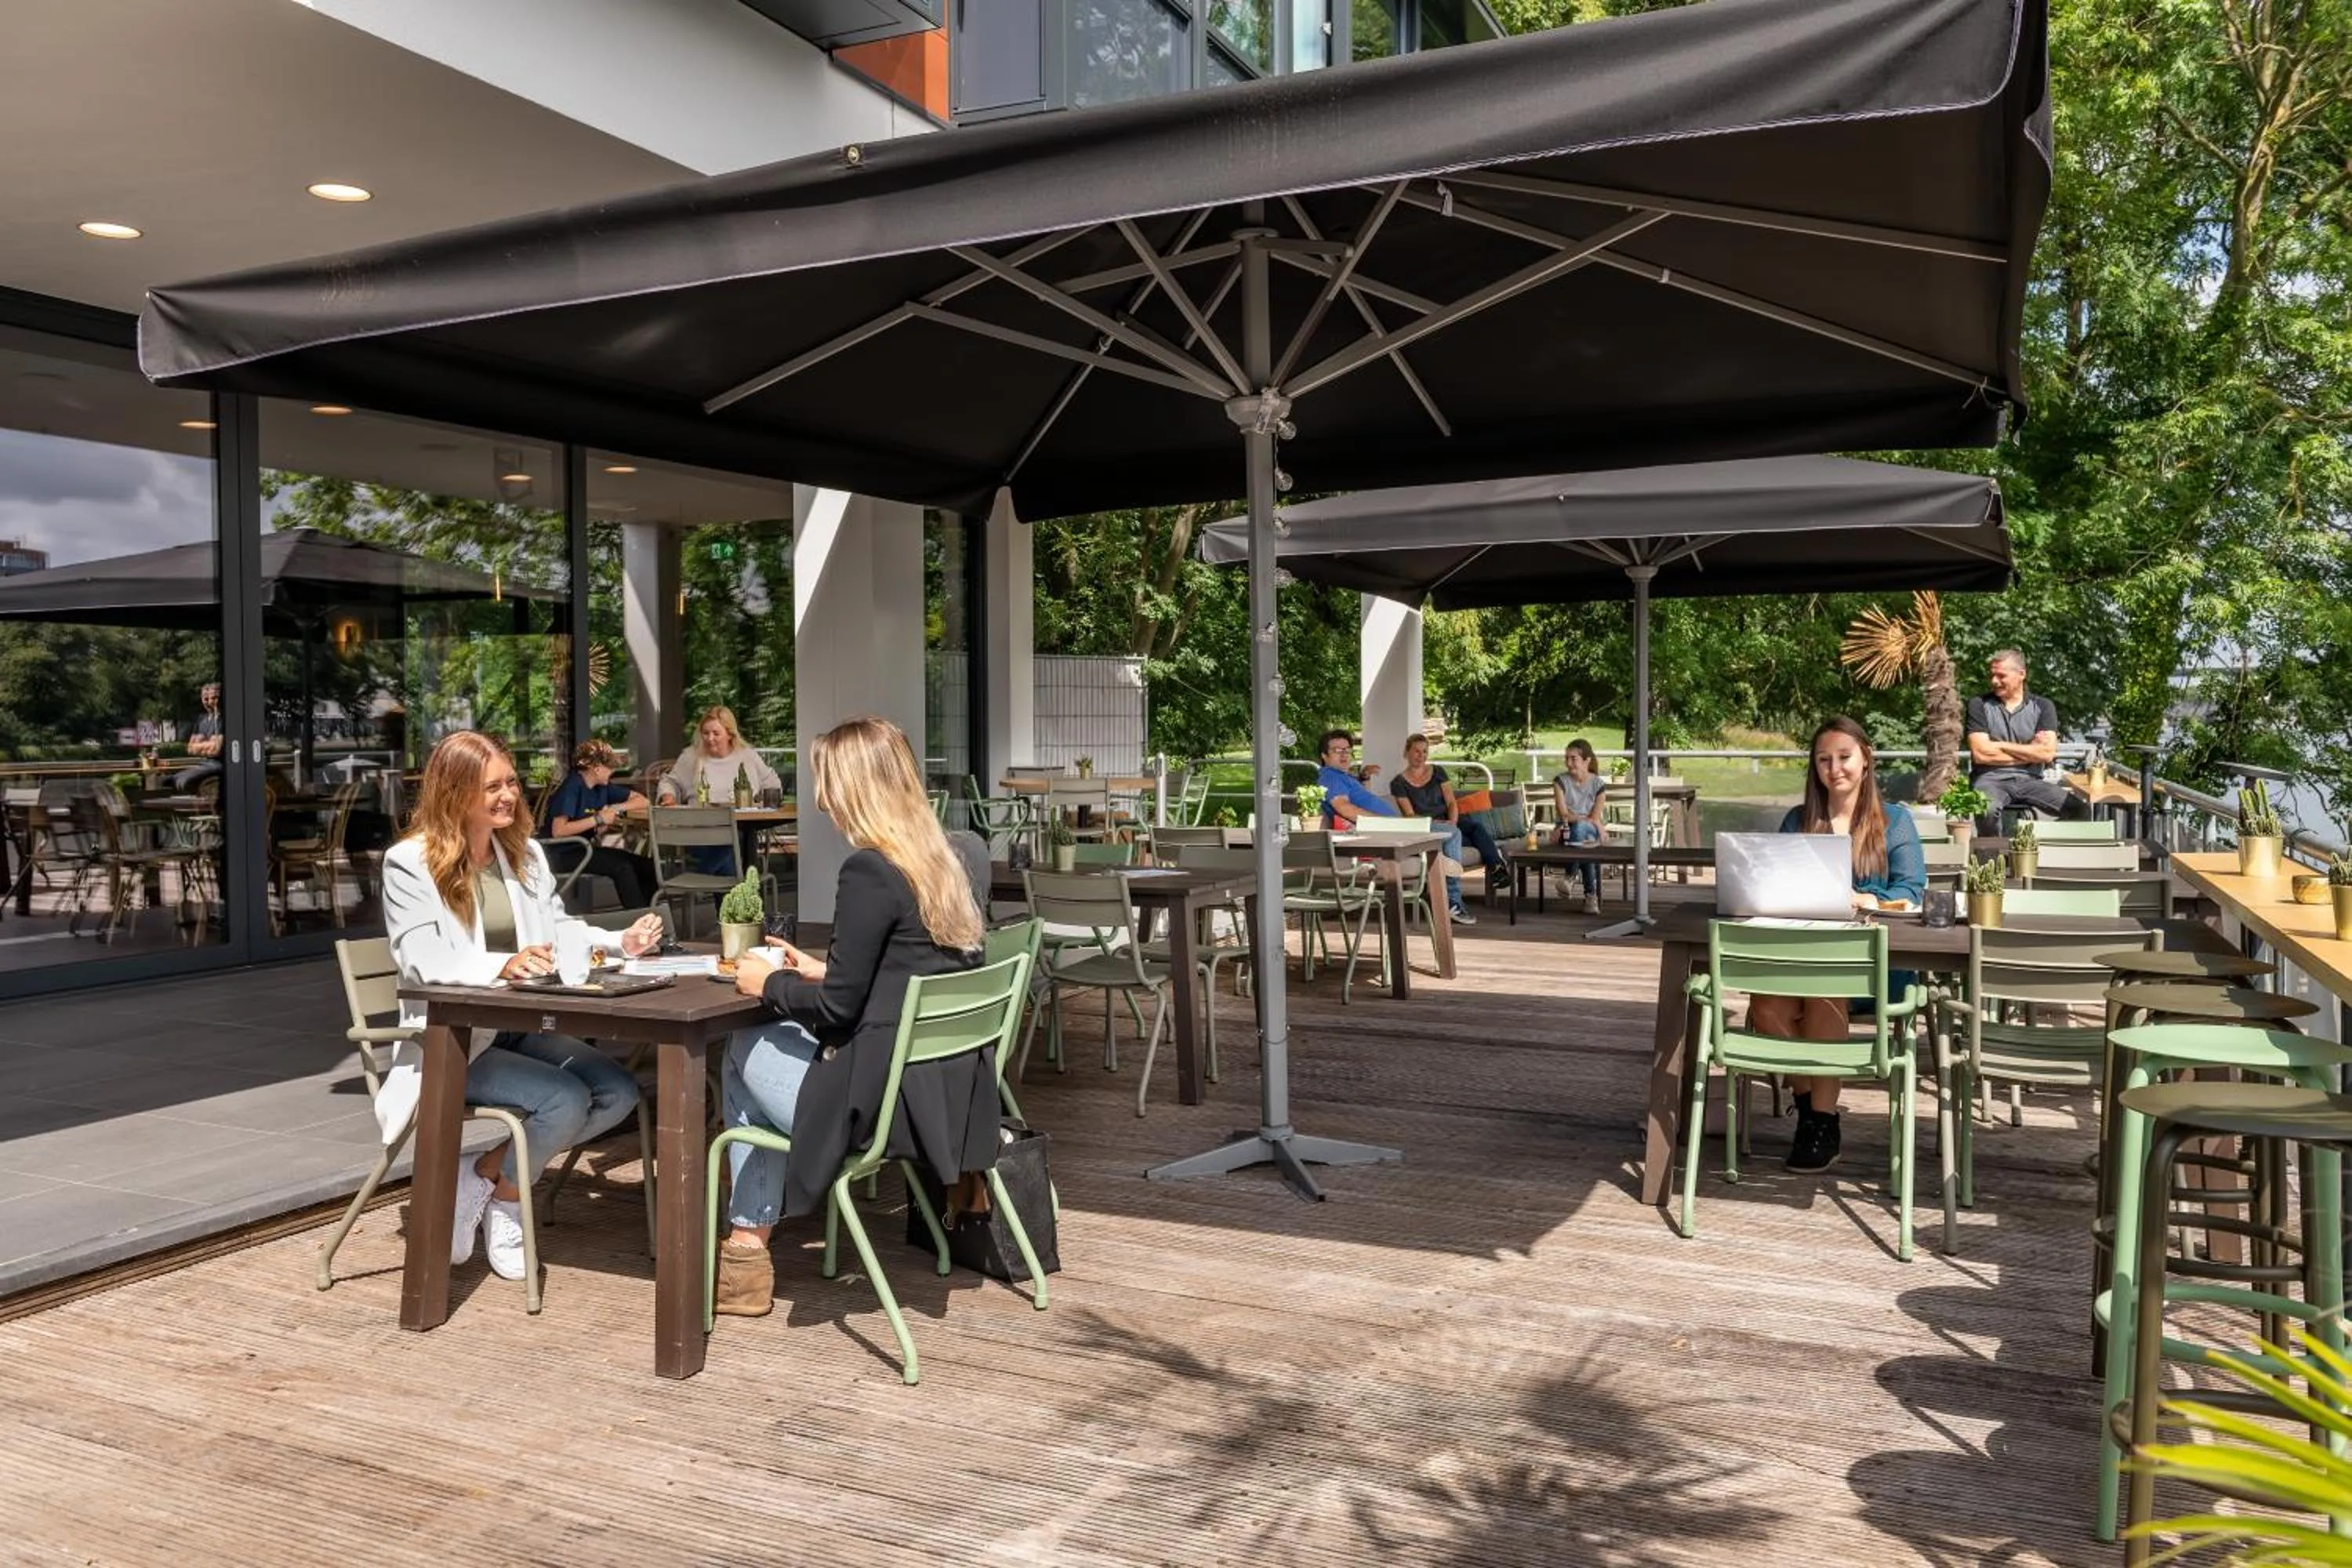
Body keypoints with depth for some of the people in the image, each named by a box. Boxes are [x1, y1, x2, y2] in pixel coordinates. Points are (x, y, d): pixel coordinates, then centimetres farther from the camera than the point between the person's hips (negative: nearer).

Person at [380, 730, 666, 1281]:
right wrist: (501, 966, -34)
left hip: (523, 1028, 7)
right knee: (566, 1099, -29)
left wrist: (621, 942, -5)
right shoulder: (409, 862, -7)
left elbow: (559, 927, 16)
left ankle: (490, 1175, 2)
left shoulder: (525, 853, 15)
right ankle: (504, 1190, 2)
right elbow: (421, 961, -17)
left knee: (618, 1093, -16)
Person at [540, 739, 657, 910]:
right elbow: (557, 831, -26)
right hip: (565, 854, -8)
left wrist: (616, 808, -6)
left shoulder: (603, 787, 7)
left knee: (648, 866, -8)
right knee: (622, 867, -26)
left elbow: (642, 801, 13)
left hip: (588, 848, 8)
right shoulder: (572, 787, -15)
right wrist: (598, 819, -20)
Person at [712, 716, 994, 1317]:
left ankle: (746, 1251, 25)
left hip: (889, 1096, -8)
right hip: (947, 1086, 8)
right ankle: (750, 1241, 25)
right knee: (775, 1040, 22)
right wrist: (820, 970, 19)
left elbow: (839, 1007, -16)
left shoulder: (870, 870, -18)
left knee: (744, 1051, 16)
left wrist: (769, 984, 1)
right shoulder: (942, 857, 7)